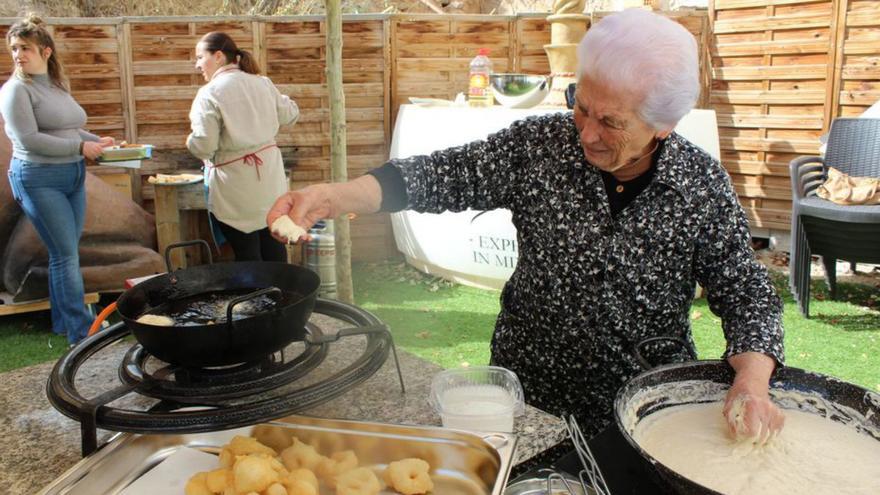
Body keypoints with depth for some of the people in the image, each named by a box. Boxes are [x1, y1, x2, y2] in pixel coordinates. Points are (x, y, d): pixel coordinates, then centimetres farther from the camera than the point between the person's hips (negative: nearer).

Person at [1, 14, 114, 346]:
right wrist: (80, 147, -18)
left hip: (73, 177, 7)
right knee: (66, 255, -7)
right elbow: (29, 139, -17)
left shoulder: (58, 85, 13)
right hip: (39, 179, -7)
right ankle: (82, 332, -1)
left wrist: (98, 141, 6)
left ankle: (63, 323, 23)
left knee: (65, 253, 12)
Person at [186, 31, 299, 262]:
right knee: (273, 249, 15)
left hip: (237, 188, -5)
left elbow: (203, 146, -18)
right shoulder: (262, 83, 3)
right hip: (270, 177, 6)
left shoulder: (210, 93, -14)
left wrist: (190, 142, 3)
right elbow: (289, 114, 16)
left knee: (248, 254, 6)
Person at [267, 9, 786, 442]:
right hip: (529, 397, 1)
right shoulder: (538, 146, -14)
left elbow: (747, 293, -8)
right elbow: (444, 175, -15)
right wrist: (335, 197, -28)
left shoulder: (704, 184, -14)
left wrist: (752, 381, -25)